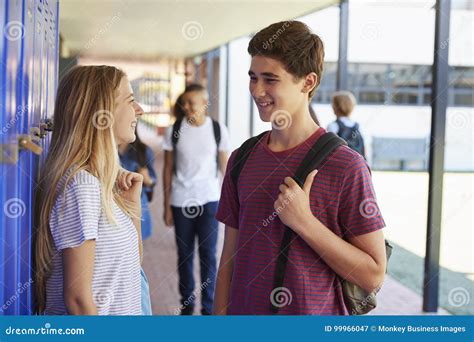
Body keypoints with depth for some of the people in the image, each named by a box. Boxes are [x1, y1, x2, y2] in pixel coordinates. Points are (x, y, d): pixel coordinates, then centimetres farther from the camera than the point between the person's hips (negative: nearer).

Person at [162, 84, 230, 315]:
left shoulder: (218, 130, -1)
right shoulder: (174, 131, 0)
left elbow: (225, 167, 4)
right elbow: (168, 170, 3)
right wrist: (167, 206, 2)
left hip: (208, 200, -1)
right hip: (181, 202, 1)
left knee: (208, 253, -1)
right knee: (185, 254, 8)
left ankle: (209, 307, 9)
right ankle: (186, 304, 22)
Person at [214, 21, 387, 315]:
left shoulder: (346, 166, -15)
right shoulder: (241, 159, 1)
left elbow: (373, 275, -14)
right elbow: (229, 258, 6)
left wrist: (304, 222, -22)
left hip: (315, 313, -4)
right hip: (244, 310, 4)